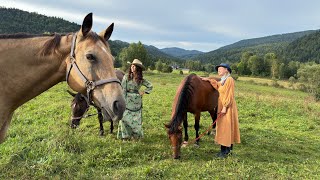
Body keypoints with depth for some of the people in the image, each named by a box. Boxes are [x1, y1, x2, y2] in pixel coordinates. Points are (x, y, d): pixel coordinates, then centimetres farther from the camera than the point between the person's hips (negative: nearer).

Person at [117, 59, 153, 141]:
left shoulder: (141, 79, 2)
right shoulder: (126, 77, -3)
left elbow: (150, 86, 13)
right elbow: (123, 90, -6)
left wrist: (143, 92, 3)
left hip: (137, 101, 1)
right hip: (127, 101, -1)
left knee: (136, 119, 8)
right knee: (125, 118, 2)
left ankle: (136, 135, 18)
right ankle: (125, 135, 14)